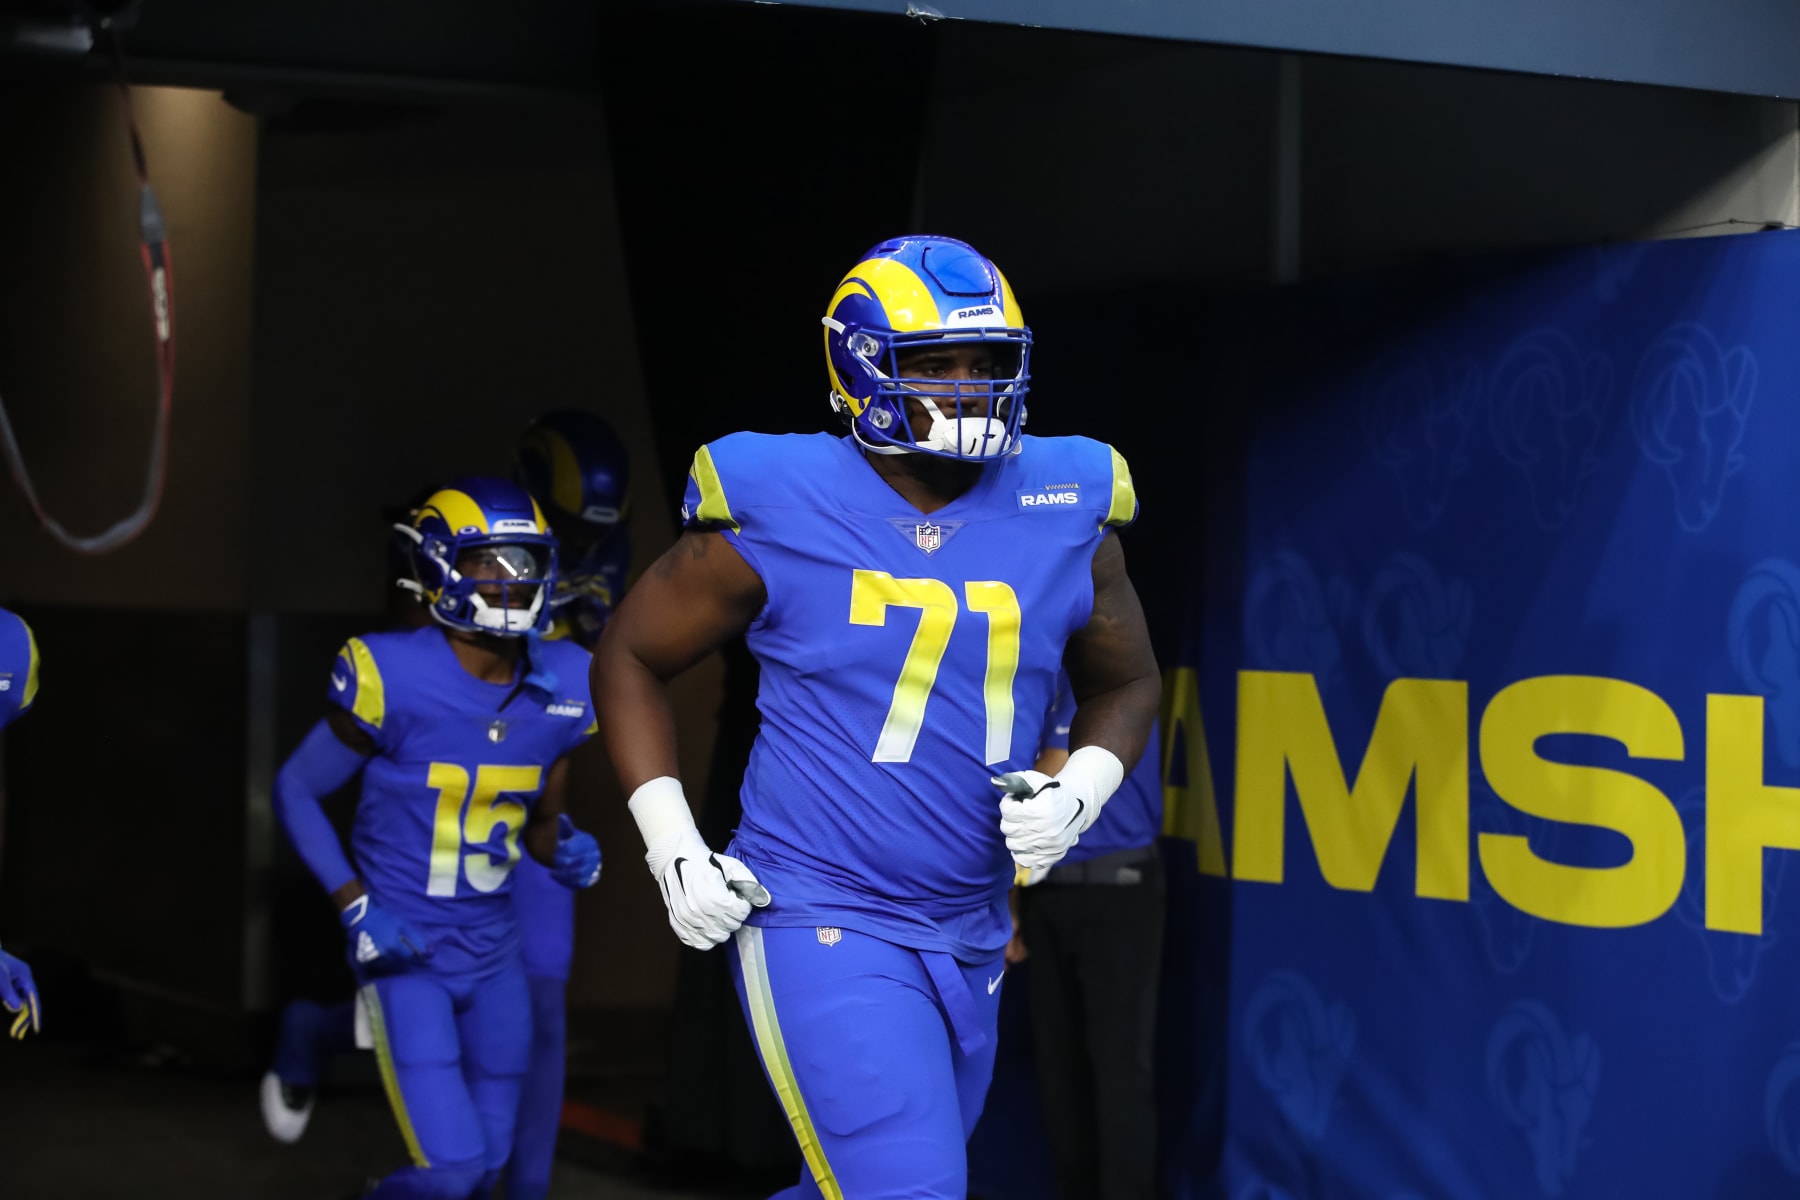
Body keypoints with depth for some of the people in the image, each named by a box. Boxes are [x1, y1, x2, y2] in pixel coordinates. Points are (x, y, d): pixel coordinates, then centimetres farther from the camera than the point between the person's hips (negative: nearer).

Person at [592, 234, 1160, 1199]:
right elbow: (629, 657, 4)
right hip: (824, 927, -5)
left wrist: (1079, 792, -3)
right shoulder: (780, 517, -9)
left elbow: (1125, 684, 17)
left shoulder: (1065, 519, 1)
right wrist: (671, 845, -4)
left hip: (968, 936, 5)